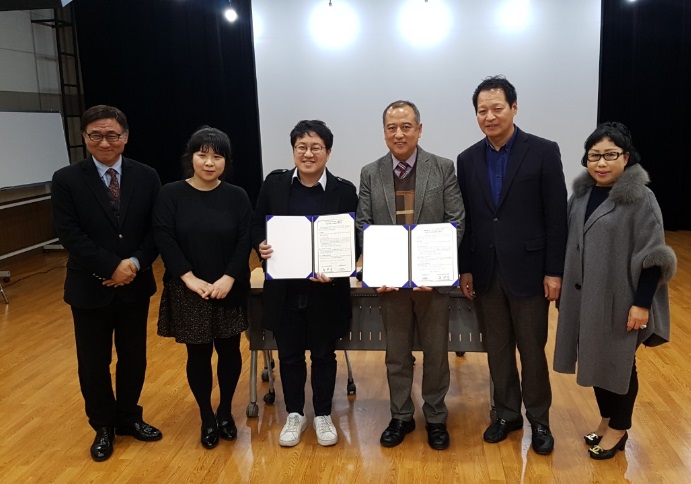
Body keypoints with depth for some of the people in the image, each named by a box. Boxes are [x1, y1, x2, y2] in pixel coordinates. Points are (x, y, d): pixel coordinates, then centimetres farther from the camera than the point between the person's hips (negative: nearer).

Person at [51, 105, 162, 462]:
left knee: (134, 357, 15)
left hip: (135, 285, 2)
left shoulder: (146, 177, 0)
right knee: (94, 362, 12)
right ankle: (103, 426, 32)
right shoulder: (66, 180, -6)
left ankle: (129, 417, 36)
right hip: (89, 288, -2)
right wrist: (111, 267, -20)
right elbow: (69, 235, -13)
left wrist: (135, 263, -17)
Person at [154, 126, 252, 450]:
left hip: (229, 290, 1)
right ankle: (207, 417, 28)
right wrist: (191, 279, -17)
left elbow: (245, 242, -5)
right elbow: (164, 240, -10)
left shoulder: (236, 197, -1)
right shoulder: (171, 195, -4)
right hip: (188, 291, -1)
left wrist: (228, 279, -17)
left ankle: (226, 411, 32)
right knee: (198, 354, 8)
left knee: (229, 351, 9)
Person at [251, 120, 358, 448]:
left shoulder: (344, 190, -6)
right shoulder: (274, 184, -1)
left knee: (323, 354, 15)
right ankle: (294, 415, 35)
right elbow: (256, 227, 5)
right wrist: (261, 246, -18)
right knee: (289, 354, 15)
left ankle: (323, 415, 35)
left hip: (326, 291, -1)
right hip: (284, 289, 2)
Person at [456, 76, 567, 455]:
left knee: (532, 349, 8)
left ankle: (539, 419, 27)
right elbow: (465, 218, 7)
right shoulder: (468, 159, 5)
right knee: (497, 349, 13)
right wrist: (465, 268, 5)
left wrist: (554, 270, -9)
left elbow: (556, 216, -6)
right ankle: (506, 413, 30)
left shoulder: (543, 152, -5)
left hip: (527, 269, -3)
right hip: (485, 272, 3)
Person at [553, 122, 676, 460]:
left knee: (618, 363, 9)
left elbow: (652, 257, -15)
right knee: (597, 360, 16)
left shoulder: (640, 198, -14)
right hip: (585, 297, 6)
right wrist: (563, 286, 12)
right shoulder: (581, 194, 4)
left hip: (620, 300, -5)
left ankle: (618, 430, 27)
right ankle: (606, 420, 35)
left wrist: (642, 303, -18)